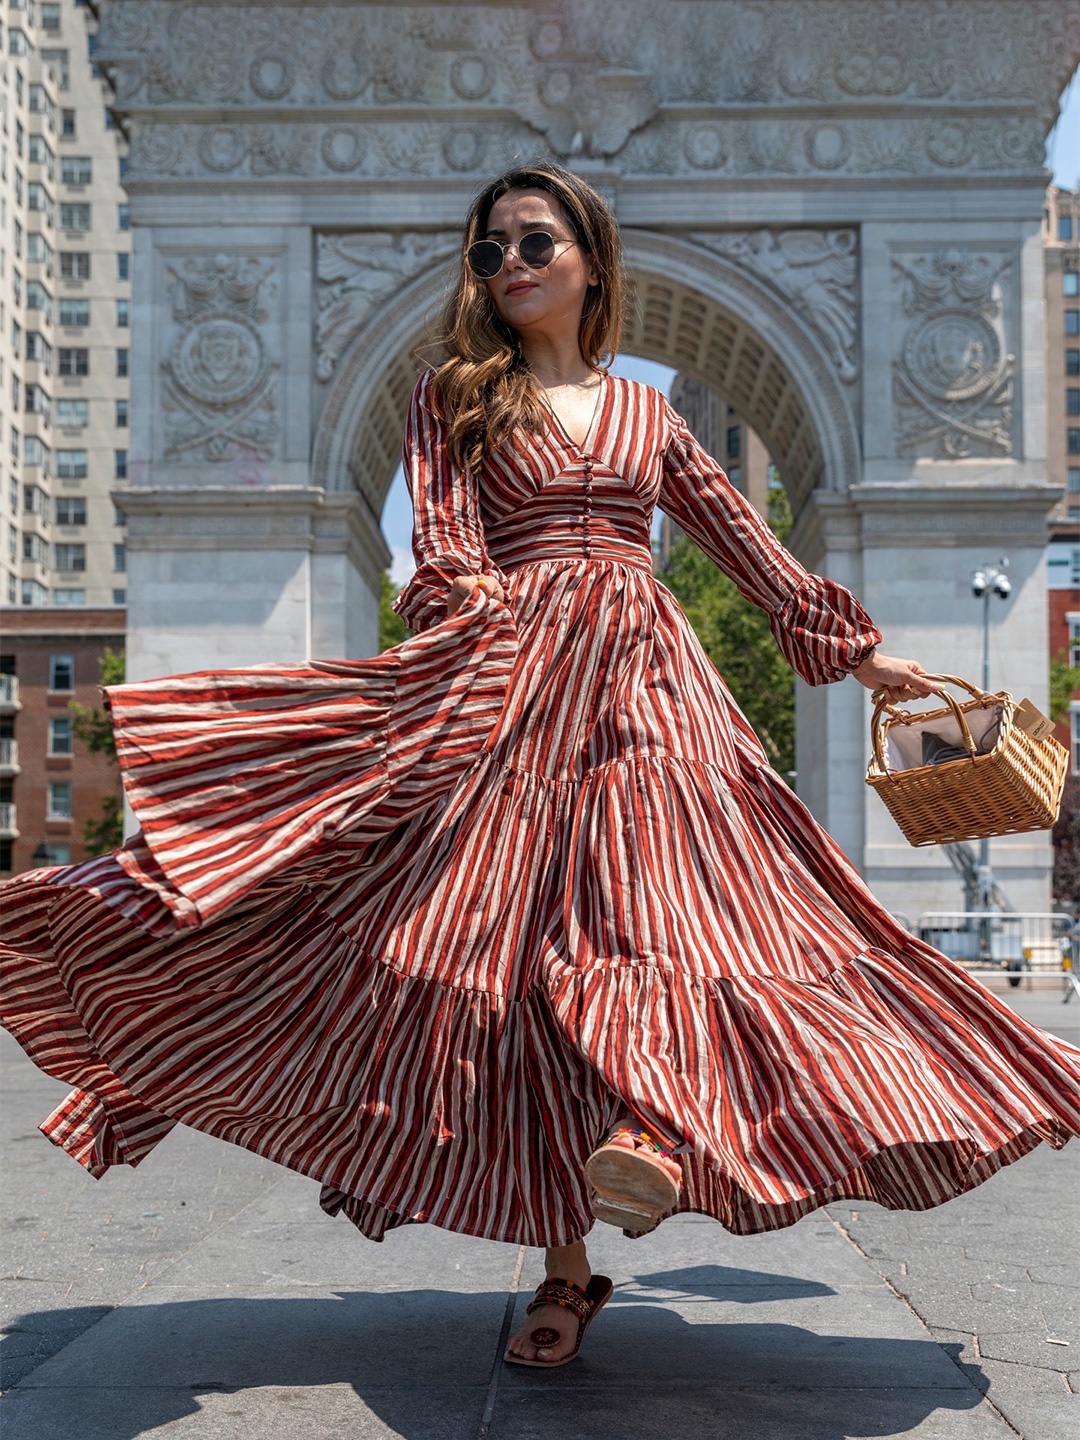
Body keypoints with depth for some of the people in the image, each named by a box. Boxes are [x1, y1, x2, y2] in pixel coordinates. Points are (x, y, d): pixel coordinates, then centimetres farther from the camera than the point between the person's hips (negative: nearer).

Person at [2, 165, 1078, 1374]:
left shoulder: (646, 413, 19)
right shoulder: (453, 397, 13)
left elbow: (747, 545, 24)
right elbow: (444, 543, -1)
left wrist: (857, 652, 26)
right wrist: (470, 600, -23)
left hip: (647, 686, 3)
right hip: (510, 686, -2)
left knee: (652, 907, -22)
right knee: (524, 949, -7)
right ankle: (566, 1268, 0)